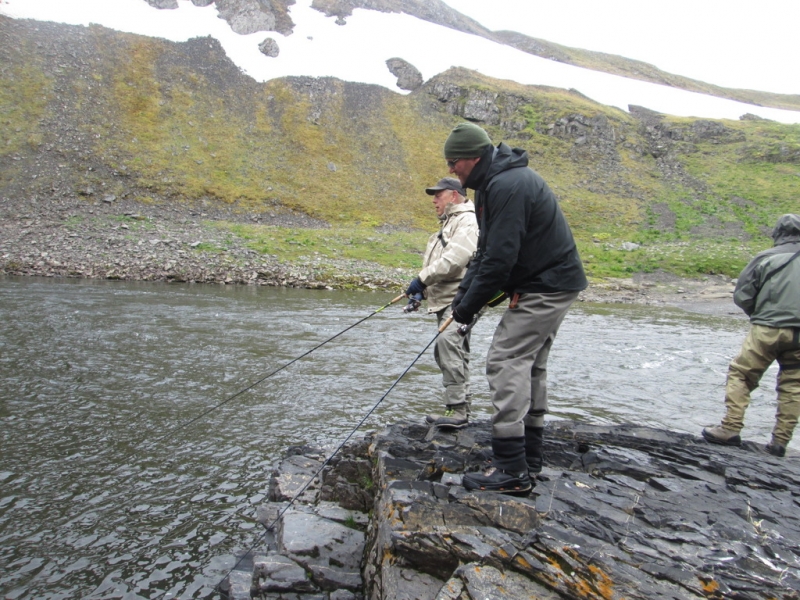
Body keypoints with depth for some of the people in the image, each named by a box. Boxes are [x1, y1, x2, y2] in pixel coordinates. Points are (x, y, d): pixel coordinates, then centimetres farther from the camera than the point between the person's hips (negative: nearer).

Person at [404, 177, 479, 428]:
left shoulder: (468, 220, -7)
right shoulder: (449, 223, 27)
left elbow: (455, 258, -23)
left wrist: (422, 278, -21)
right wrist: (422, 290, 18)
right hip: (445, 300, 11)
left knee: (447, 343, -24)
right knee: (451, 353, 12)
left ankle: (457, 409, -23)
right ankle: (460, 409, 20)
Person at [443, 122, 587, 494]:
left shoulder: (509, 186, -22)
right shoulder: (493, 184, 13)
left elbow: (500, 257, -26)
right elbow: (485, 250, 14)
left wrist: (469, 306, -16)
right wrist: (462, 296, 4)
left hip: (547, 287, -11)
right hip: (548, 284, 11)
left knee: (506, 361, -13)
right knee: (529, 365, 15)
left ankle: (511, 469, -8)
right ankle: (529, 456, 26)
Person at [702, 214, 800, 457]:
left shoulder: (767, 257, -1)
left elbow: (741, 295, -1)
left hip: (768, 328, -4)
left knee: (741, 374, 3)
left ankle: (730, 428, -3)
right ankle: (780, 441, 11)